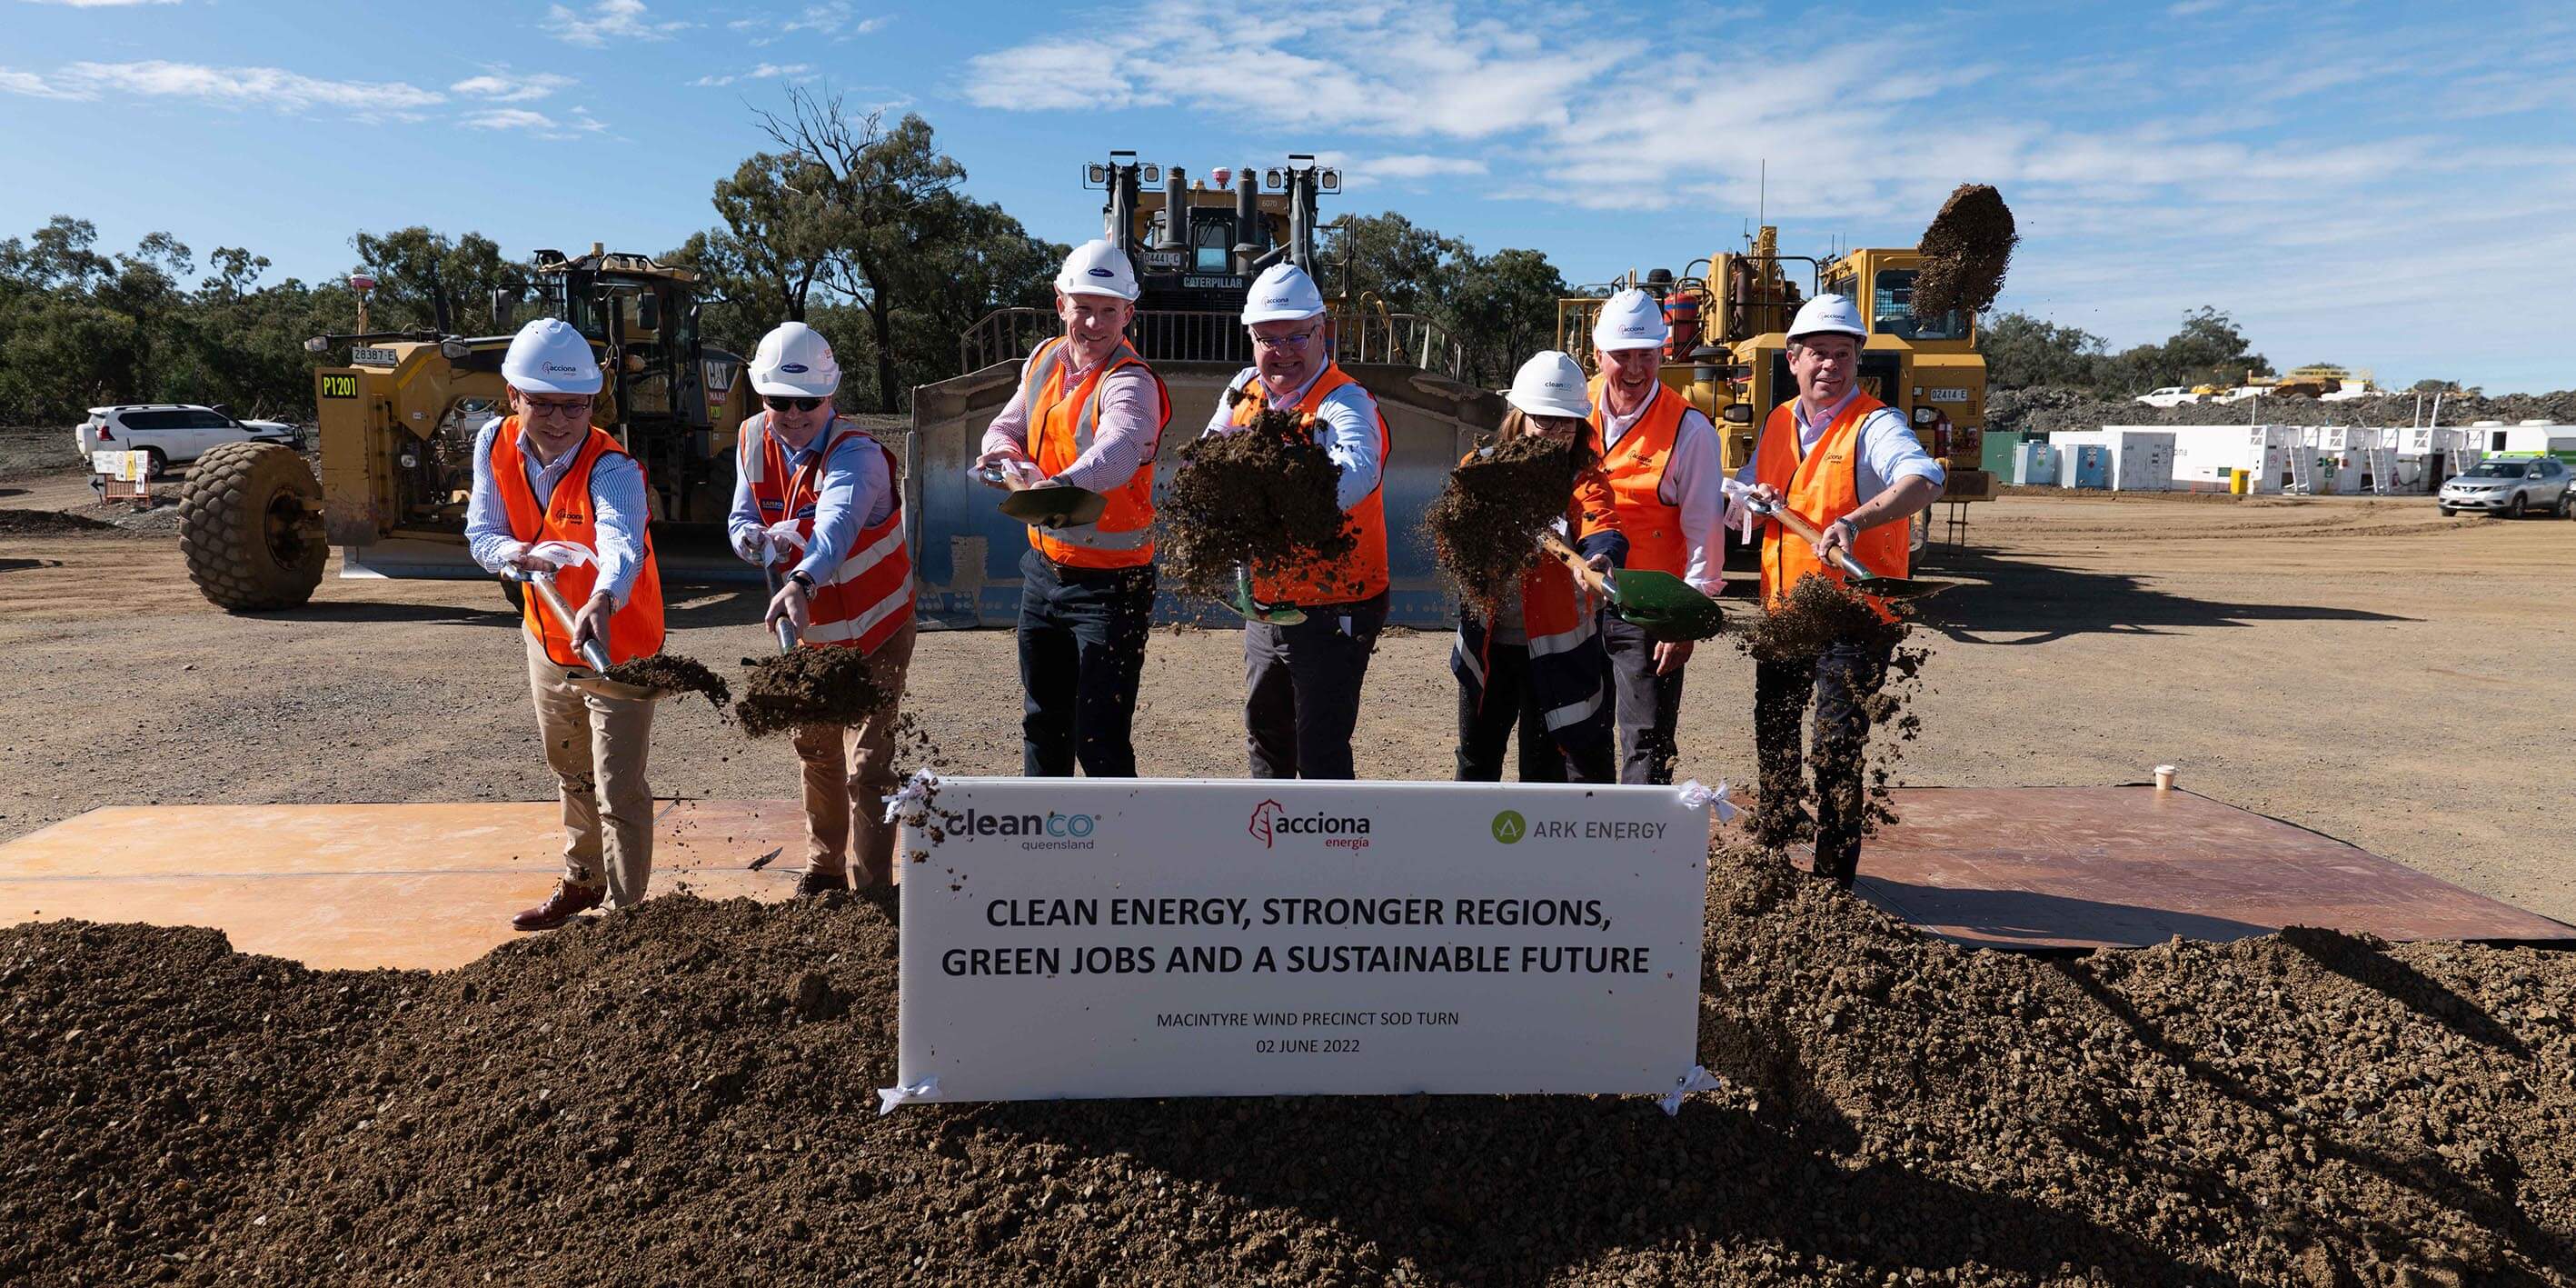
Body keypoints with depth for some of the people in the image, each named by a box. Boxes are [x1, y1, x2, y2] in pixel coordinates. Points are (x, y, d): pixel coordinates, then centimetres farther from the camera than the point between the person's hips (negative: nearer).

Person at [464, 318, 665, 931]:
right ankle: (583, 883, 45)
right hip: (547, 635, 7)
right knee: (571, 772, 24)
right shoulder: (496, 444, -9)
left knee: (619, 792, -5)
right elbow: (481, 534, -6)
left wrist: (602, 602, -68)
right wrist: (520, 554, -30)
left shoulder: (612, 468, -29)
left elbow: (621, 543, -47)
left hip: (619, 642, -7)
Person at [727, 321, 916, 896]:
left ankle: (873, 890, 4)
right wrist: (757, 540, -22)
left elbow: (838, 524, -47)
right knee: (815, 750, 19)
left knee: (867, 765, -8)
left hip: (876, 626, -7)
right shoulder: (754, 440, -6)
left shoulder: (855, 453, -27)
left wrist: (801, 583, -66)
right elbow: (742, 519, 4)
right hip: (812, 626, 7)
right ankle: (823, 869, 37)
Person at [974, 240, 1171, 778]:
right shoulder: (1044, 360, 4)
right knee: (1044, 721, 22)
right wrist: (1009, 454, -18)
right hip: (1044, 567, 7)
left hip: (1110, 585, -7)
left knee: (1101, 741, -7)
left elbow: (1117, 451, -40)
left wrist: (1062, 485, -60)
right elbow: (1006, 426, 7)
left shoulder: (1130, 384, -20)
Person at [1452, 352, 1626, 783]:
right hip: (1487, 641, 3)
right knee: (1477, 756, 18)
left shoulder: (1584, 475, -5)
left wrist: (1601, 555, -47)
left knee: (1545, 765, 6)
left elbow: (1599, 523, -25)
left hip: (1554, 645, -2)